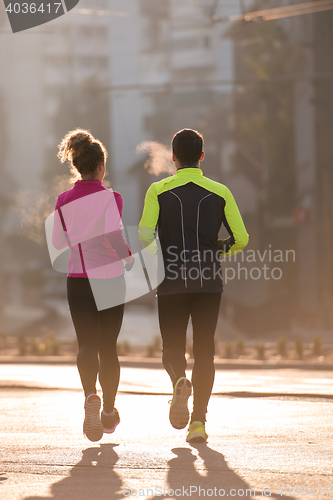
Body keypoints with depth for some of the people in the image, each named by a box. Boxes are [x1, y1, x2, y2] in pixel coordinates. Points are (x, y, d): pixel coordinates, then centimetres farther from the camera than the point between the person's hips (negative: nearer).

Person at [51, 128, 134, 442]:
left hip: (77, 280, 2)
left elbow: (58, 242, 7)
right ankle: (109, 412, 21)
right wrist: (129, 256, -3)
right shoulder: (110, 198, -11)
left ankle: (91, 394, -28)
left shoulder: (64, 201, 0)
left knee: (87, 343, 1)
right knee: (108, 345, 12)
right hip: (109, 279, -2)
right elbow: (112, 236, -23)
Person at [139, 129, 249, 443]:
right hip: (209, 283, 1)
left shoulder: (159, 191, 0)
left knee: (172, 347, 10)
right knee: (204, 351, 7)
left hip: (172, 284, -1)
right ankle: (198, 421, -1)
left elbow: (144, 234, -10)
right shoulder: (220, 193, 4)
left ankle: (180, 381, -24)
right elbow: (240, 239, 1)